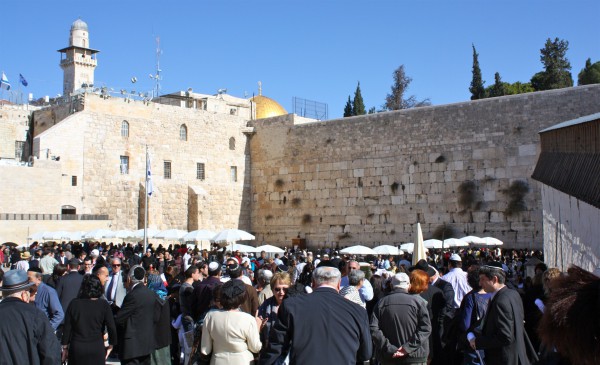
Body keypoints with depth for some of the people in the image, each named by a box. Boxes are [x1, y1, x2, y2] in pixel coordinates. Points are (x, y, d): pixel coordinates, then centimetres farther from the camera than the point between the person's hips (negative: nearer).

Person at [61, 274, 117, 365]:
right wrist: (110, 346, 7)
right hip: (97, 348, -1)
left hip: (77, 348, 1)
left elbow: (67, 328, 3)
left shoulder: (74, 303, -1)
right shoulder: (104, 305, -5)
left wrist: (65, 347, 13)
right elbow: (111, 328, -7)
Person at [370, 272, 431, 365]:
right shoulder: (417, 301, -4)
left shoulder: (381, 303, 2)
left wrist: (389, 349, -11)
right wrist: (408, 347, -15)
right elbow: (425, 328, -12)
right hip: (414, 357, -2)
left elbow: (373, 329, -7)